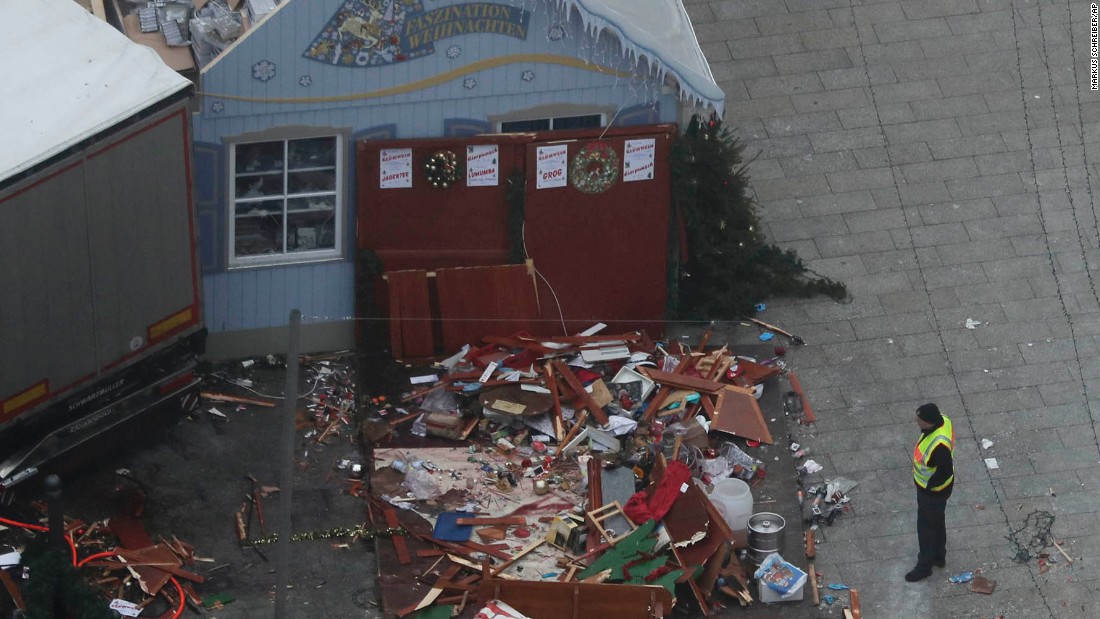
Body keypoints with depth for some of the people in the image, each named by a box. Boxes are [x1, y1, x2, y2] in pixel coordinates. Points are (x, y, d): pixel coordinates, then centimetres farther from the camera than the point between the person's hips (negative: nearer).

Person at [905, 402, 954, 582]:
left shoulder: (938, 445, -42)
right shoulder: (943, 420, -14)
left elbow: (945, 472, -32)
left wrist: (929, 485, -16)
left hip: (932, 491, -9)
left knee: (926, 526, 12)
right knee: (937, 521, 28)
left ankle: (924, 566, 31)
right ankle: (939, 556, 49)